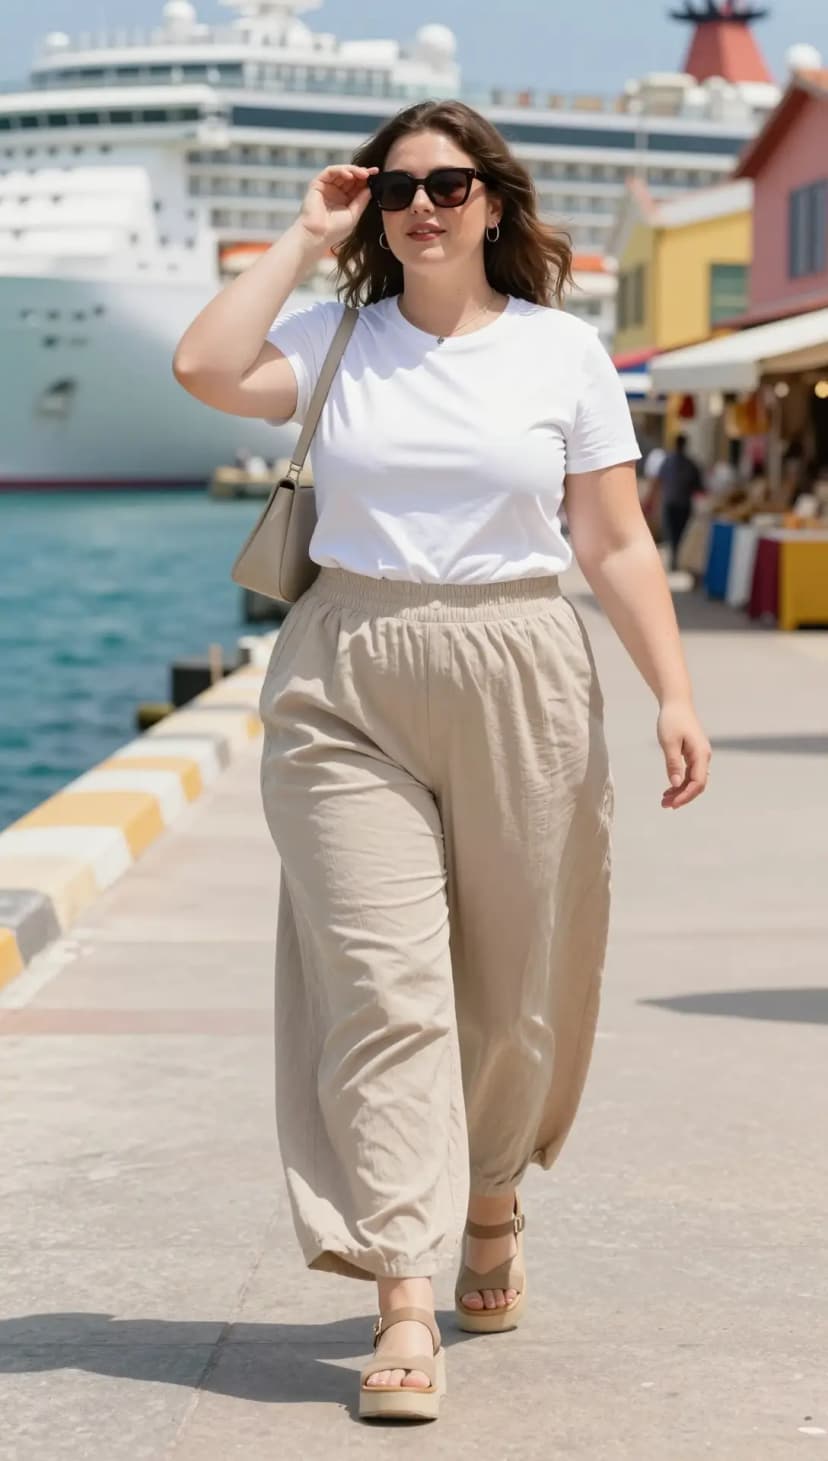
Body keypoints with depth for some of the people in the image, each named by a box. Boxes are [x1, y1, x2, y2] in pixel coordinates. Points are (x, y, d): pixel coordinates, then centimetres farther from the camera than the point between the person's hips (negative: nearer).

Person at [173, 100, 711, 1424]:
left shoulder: (563, 349, 6)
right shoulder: (336, 341, 6)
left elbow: (618, 543, 4)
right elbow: (206, 370, -12)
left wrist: (675, 694, -5)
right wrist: (306, 241, -2)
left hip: (520, 681, 1)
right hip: (345, 686, 0)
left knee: (515, 989, 10)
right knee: (381, 987, -9)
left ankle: (491, 1202, 39)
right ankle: (407, 1307, -10)